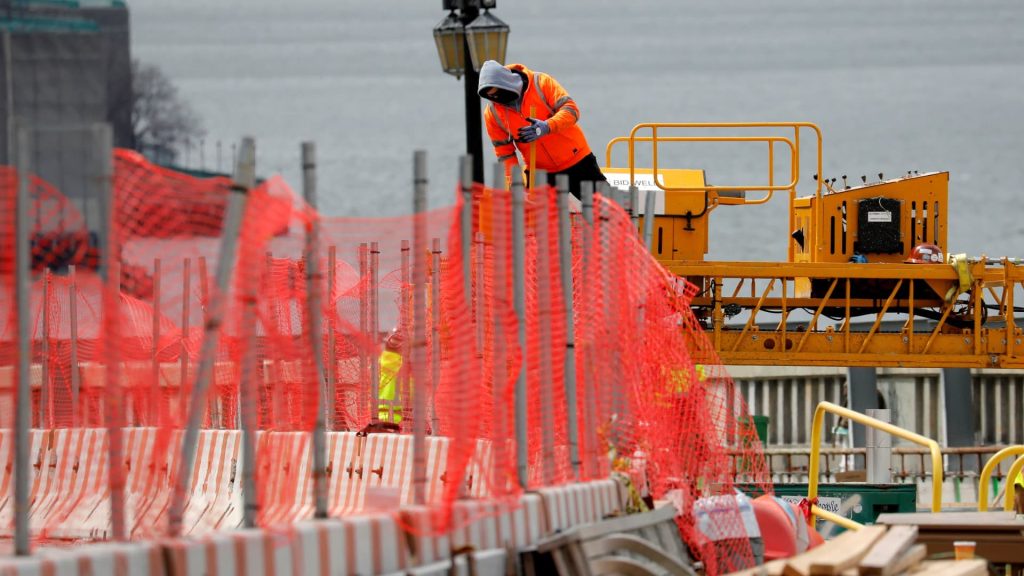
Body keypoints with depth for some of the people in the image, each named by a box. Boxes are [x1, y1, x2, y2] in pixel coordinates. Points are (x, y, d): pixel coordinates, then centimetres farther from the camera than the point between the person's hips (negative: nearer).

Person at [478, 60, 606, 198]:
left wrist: (547, 127, -37)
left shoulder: (540, 83, -15)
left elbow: (571, 110, -20)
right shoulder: (492, 113, -6)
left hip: (576, 160, -3)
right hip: (540, 173, 3)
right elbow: (504, 152, 1)